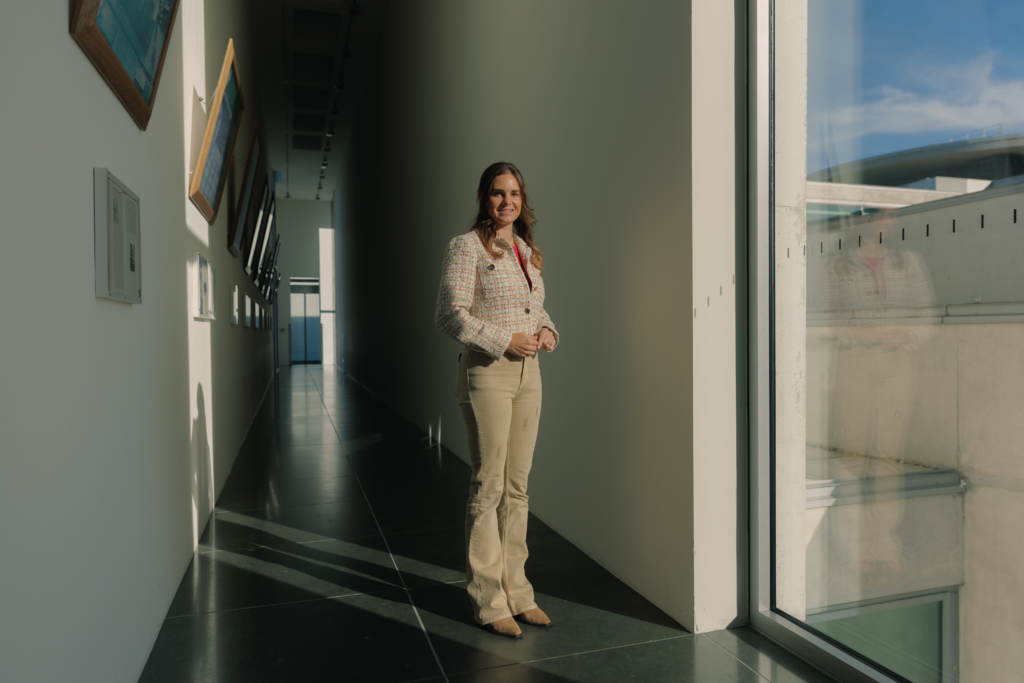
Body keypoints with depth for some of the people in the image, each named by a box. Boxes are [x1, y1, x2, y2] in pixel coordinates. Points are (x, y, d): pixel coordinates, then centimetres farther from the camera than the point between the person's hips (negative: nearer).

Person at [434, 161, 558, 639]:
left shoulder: (526, 250, 15)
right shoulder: (466, 247, -6)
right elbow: (451, 315, -13)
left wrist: (547, 331, 1)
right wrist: (506, 341, -18)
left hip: (528, 373, 7)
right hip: (486, 373, -7)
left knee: (517, 486, 12)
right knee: (488, 486, -1)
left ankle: (515, 590, 25)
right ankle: (487, 600, 14)